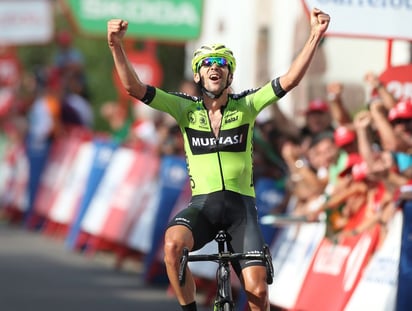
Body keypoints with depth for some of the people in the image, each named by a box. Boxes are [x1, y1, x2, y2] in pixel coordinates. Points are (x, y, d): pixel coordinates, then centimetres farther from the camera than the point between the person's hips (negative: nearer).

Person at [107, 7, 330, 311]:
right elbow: (135, 87, -7)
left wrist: (315, 36, -18)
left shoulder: (245, 105, 1)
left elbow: (289, 80, -8)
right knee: (173, 243, -34)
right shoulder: (186, 108, 2)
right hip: (202, 203, 0)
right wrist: (117, 46, -20)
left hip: (241, 204, 0)